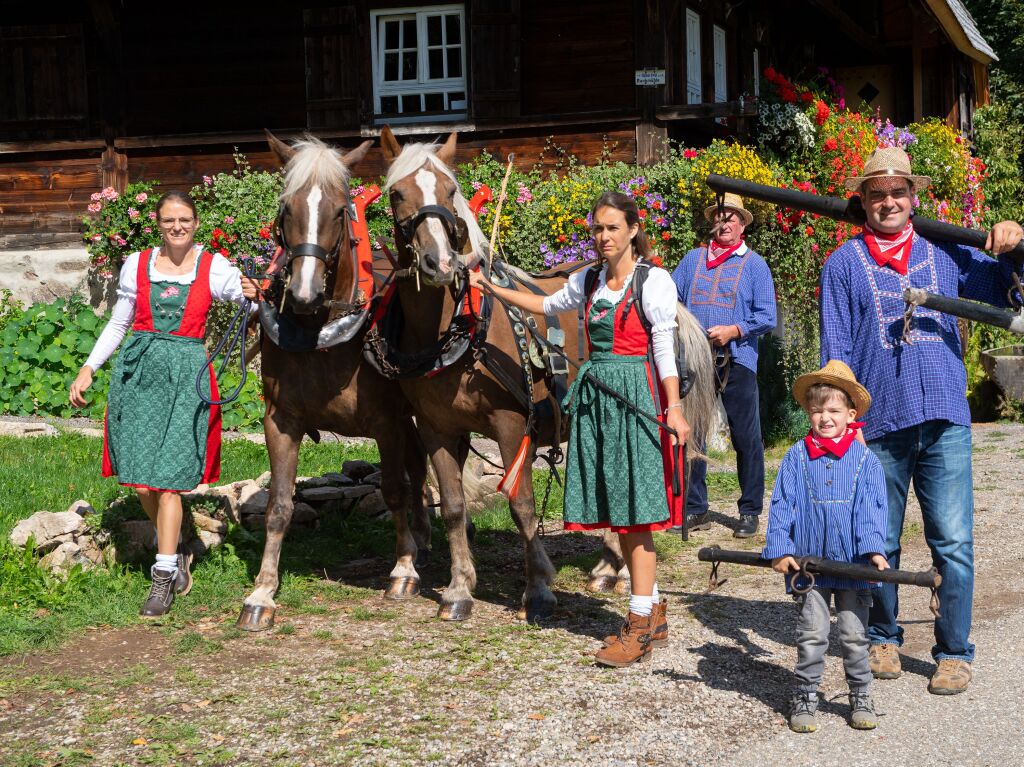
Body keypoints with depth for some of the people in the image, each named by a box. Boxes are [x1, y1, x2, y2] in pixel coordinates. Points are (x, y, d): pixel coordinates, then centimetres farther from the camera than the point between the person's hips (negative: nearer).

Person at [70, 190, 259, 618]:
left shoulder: (213, 267, 3)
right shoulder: (137, 266, 8)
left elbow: (243, 293, -9)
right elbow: (118, 324, 15)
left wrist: (251, 295, -33)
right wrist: (89, 368, 8)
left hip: (186, 374, -2)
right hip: (138, 370, 3)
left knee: (167, 477, -8)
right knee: (139, 478, 0)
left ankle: (164, 575, 0)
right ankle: (176, 551, 25)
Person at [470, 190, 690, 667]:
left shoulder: (653, 280, -5)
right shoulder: (588, 281, 13)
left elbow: (665, 349, -8)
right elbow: (548, 306, 30)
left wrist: (674, 408, -13)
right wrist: (492, 289, 25)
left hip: (635, 394, -7)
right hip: (594, 395, 7)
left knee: (634, 510, -8)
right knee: (616, 510, 9)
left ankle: (639, 627, -6)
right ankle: (654, 613, 21)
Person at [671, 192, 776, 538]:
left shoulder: (754, 264, 4)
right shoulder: (693, 259, 14)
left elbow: (766, 316, -2)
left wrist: (734, 331, -15)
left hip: (736, 362, -3)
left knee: (745, 439, 0)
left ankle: (750, 511, 9)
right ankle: (695, 509, 15)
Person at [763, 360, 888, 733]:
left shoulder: (865, 459, 1)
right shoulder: (797, 457, 2)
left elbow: (871, 508, -5)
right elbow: (781, 504, 1)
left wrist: (874, 549, -17)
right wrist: (779, 549, -7)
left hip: (853, 562, 0)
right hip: (809, 562, 0)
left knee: (854, 634, 7)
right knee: (812, 634, 4)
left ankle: (860, 697, 20)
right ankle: (805, 698, 14)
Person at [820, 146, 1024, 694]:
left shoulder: (945, 253, 12)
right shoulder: (844, 264, 7)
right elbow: (836, 351, 4)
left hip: (944, 421, 1)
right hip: (879, 423, -1)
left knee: (953, 544, -2)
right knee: (880, 545, 10)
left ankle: (954, 653, 10)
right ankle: (883, 639, 28)